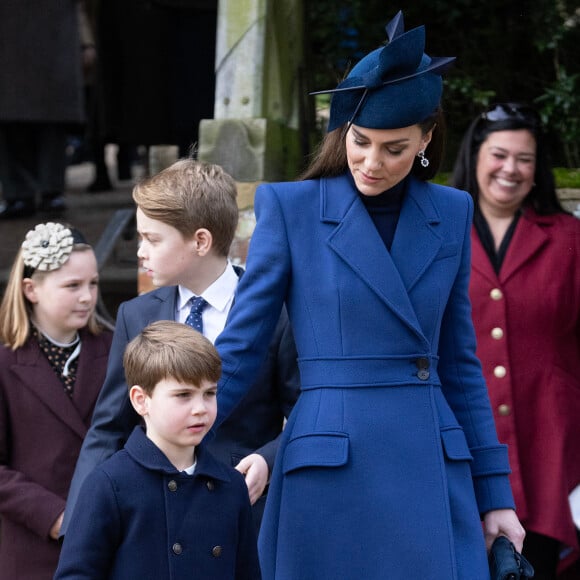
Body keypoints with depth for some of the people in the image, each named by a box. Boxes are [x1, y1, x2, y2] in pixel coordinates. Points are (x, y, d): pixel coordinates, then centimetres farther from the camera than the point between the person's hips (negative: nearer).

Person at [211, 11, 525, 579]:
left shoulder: (450, 214, 9)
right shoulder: (289, 206, -1)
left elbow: (460, 363, 13)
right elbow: (239, 348, 0)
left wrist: (494, 491, 12)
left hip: (432, 476, 3)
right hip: (328, 482, -3)